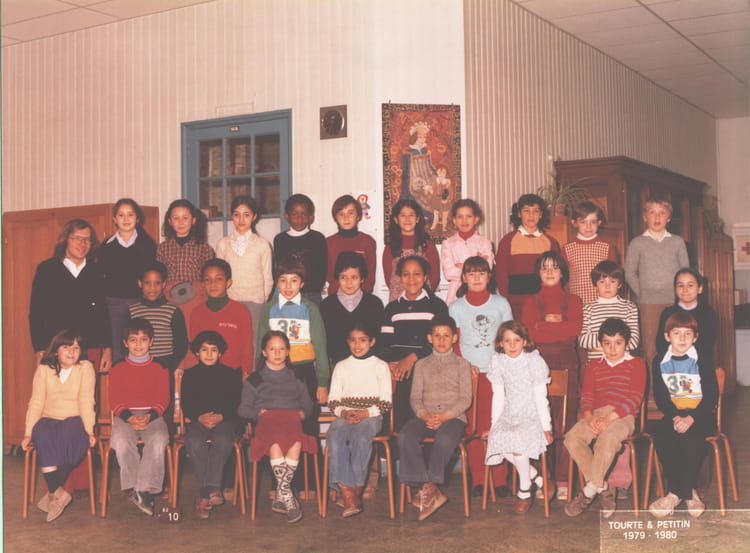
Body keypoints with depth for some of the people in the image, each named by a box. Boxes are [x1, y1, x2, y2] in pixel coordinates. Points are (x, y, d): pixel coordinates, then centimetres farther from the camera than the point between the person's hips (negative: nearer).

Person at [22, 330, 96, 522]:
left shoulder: (85, 368, 4)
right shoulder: (44, 369, 9)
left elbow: (86, 401, -6)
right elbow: (36, 402, 2)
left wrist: (89, 431, -17)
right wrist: (28, 433, -8)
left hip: (75, 419, -1)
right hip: (49, 419, 1)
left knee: (70, 436, -35)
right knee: (43, 436, -34)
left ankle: (52, 493, -24)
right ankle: (58, 492, -32)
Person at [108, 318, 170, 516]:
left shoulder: (159, 369, 11)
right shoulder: (117, 370, 12)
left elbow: (163, 400, 4)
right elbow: (115, 401, 4)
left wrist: (148, 417, -15)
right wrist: (130, 418, -15)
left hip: (152, 415, 0)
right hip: (125, 415, 0)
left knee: (158, 440, -33)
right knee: (121, 440, -33)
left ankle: (144, 490, -28)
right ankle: (136, 487, -22)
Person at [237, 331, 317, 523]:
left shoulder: (295, 378, 30)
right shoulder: (254, 379, 23)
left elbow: (307, 403, 28)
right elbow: (243, 409, 16)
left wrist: (303, 412, 7)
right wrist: (260, 412, -2)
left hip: (292, 418, 1)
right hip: (267, 420, -1)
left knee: (296, 442, -37)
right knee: (275, 442, -39)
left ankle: (280, 497, -31)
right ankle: (288, 496, -35)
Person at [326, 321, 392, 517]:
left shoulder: (380, 366, 10)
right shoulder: (341, 366, 17)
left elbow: (386, 403, 3)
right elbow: (333, 400, 14)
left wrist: (366, 413, -13)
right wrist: (343, 412, -7)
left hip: (371, 415, -2)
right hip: (345, 416, 2)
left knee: (361, 436, -36)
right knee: (335, 437, -31)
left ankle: (356, 491, -31)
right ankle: (346, 492, -37)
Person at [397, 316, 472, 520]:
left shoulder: (462, 364, 13)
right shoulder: (422, 365, 20)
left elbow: (465, 399, 3)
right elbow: (415, 397, 11)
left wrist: (444, 416, -13)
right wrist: (425, 415, -10)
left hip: (453, 417, -2)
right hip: (425, 415, 2)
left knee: (444, 439, -37)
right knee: (405, 436, -30)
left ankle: (428, 489, -31)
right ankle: (430, 491, -32)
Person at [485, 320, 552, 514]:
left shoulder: (534, 360, -5)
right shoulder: (497, 361, 4)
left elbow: (540, 397, -6)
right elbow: (498, 396, 7)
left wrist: (546, 427, -9)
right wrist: (494, 424, 3)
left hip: (533, 415, -3)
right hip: (509, 415, 3)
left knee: (518, 439, -33)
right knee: (498, 439, -28)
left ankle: (524, 491, -13)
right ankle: (536, 477, -7)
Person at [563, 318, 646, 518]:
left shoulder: (636, 364, 10)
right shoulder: (594, 366, 22)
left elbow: (635, 398, -3)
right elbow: (586, 397, 12)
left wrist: (609, 419, -15)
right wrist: (589, 418, -11)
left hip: (622, 416, -4)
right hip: (595, 414, 4)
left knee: (607, 439, -38)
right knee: (572, 438, -27)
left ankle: (590, 490, -23)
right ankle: (602, 488, -18)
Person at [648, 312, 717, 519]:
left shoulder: (702, 362, -2)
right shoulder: (660, 362, 4)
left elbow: (711, 395, -6)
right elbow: (660, 395, 1)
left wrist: (691, 418, -20)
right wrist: (675, 417, -17)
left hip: (701, 414, -2)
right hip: (673, 413, 2)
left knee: (690, 438, -32)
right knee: (660, 437, -27)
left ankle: (675, 494, -18)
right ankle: (688, 493, -17)